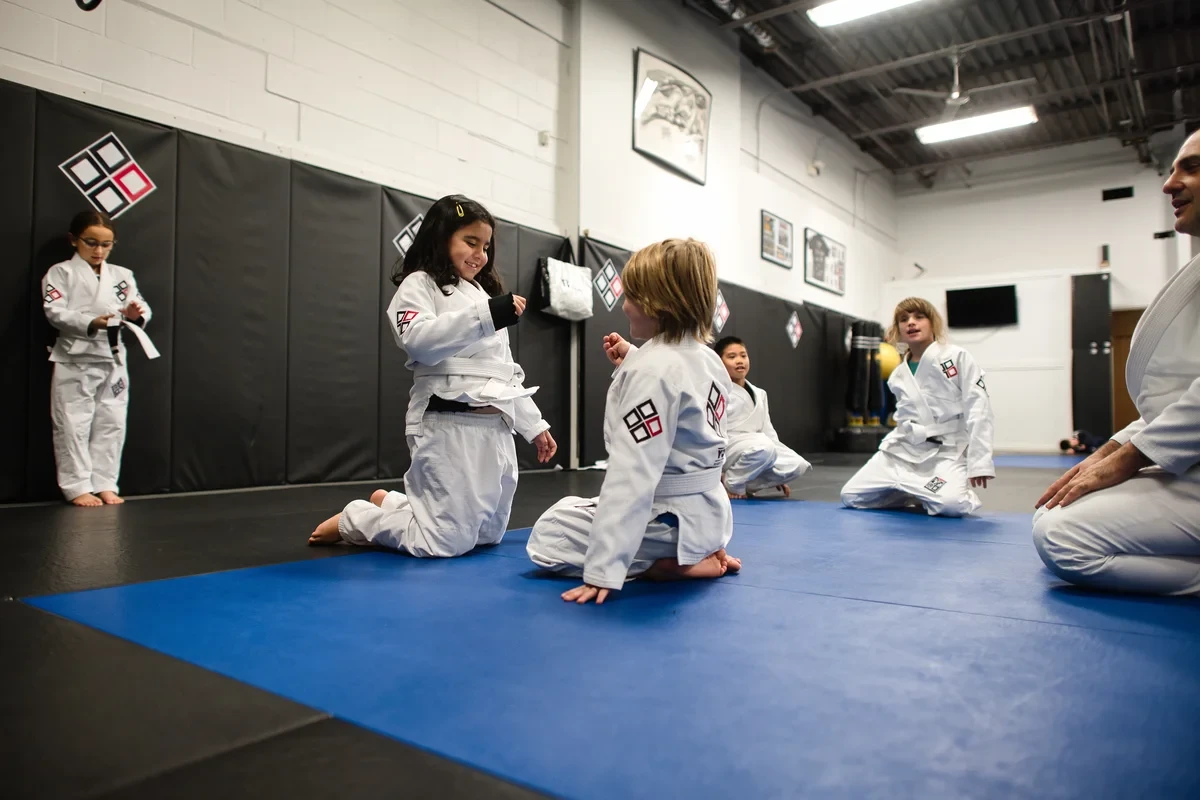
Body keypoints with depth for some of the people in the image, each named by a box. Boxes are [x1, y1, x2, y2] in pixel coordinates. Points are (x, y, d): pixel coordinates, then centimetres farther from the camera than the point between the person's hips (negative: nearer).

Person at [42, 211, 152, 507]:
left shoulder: (122, 275, 10)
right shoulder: (60, 272, -1)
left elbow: (141, 306, 3)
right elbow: (55, 312, -12)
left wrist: (136, 314, -21)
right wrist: (90, 323, -27)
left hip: (112, 361, 4)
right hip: (74, 361, -4)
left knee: (111, 424, 9)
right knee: (73, 426, 0)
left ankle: (105, 485, 19)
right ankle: (78, 487, 11)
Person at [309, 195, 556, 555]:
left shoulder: (484, 293, 21)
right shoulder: (419, 284, 0)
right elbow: (419, 340, -21)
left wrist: (534, 424, 17)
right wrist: (486, 316, -27)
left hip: (495, 428, 8)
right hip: (448, 426, -8)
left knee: (488, 535, 16)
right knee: (446, 543, -6)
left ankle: (391, 503, 33)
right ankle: (354, 519, 18)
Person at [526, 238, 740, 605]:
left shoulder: (651, 369, -24)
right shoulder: (708, 360, 2)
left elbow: (633, 473, -29)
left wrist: (603, 570, -28)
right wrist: (631, 362, 10)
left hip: (667, 518, -9)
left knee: (548, 536, 4)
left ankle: (676, 565, -4)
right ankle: (695, 553, 13)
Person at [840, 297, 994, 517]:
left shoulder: (957, 357, -8)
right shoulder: (898, 376, 8)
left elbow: (978, 408, -11)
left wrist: (979, 462, -15)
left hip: (947, 451, -5)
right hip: (904, 449, 5)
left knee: (951, 505, -34)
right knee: (850, 497, 0)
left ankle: (926, 494, 4)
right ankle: (915, 493, 18)